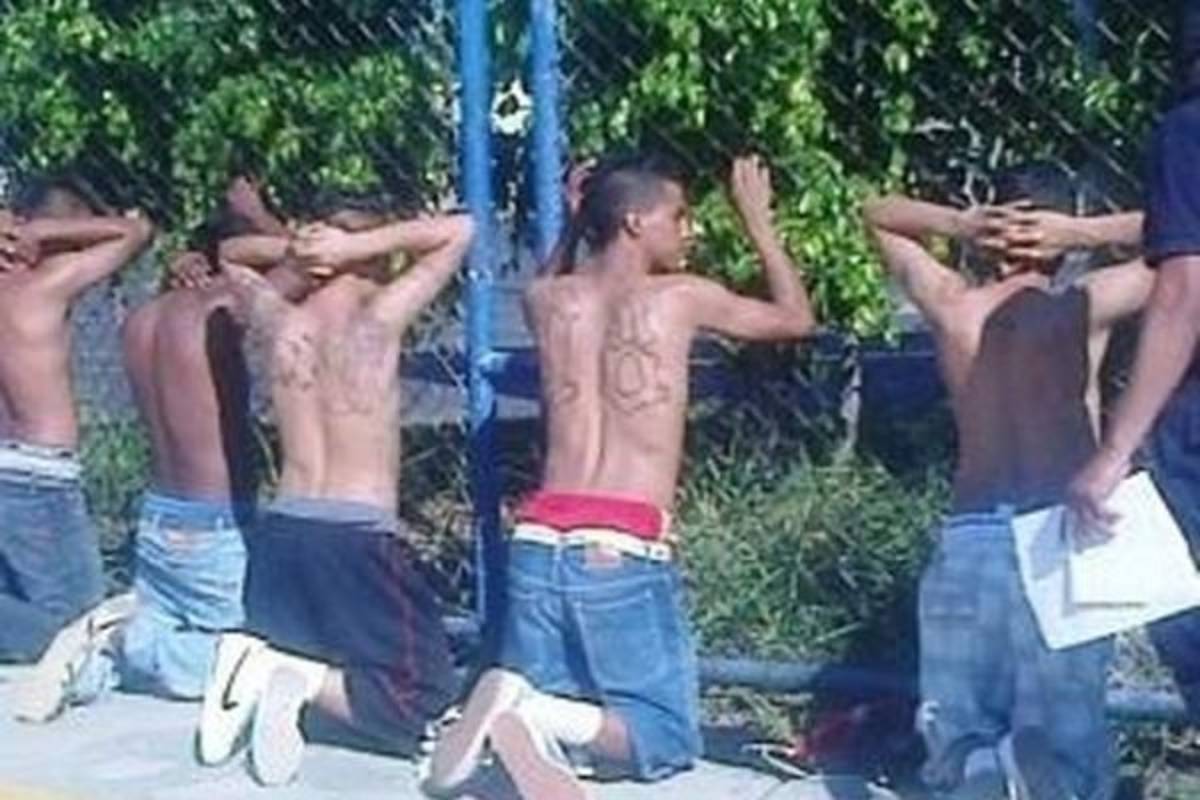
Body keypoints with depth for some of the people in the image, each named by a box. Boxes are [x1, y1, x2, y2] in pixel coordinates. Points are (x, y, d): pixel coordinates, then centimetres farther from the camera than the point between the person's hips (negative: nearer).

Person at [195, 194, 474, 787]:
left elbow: (230, 257, 28)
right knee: (424, 697, 1)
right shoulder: (376, 320, -8)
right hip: (360, 538, -6)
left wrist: (291, 247, 10)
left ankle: (259, 665, -6)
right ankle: (305, 685, -20)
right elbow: (459, 231, -3)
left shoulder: (278, 323, 6)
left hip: (279, 534, 6)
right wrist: (360, 247, -4)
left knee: (290, 654, 27)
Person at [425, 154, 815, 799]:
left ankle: (513, 703, -14)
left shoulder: (547, 299, 10)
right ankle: (542, 718, -20)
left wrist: (574, 224, 33)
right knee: (667, 739, 6)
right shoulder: (680, 298, 1)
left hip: (540, 546, 5)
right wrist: (758, 220, 27)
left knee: (539, 704, 21)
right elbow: (795, 318, 18)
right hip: (626, 554, -4)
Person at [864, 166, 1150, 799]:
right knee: (1066, 749, 4)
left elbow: (877, 215, 22)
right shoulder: (1085, 307, -3)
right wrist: (1082, 234, -2)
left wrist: (957, 223, 5)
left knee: (959, 745, 11)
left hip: (968, 542, 2)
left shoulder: (951, 306, 6)